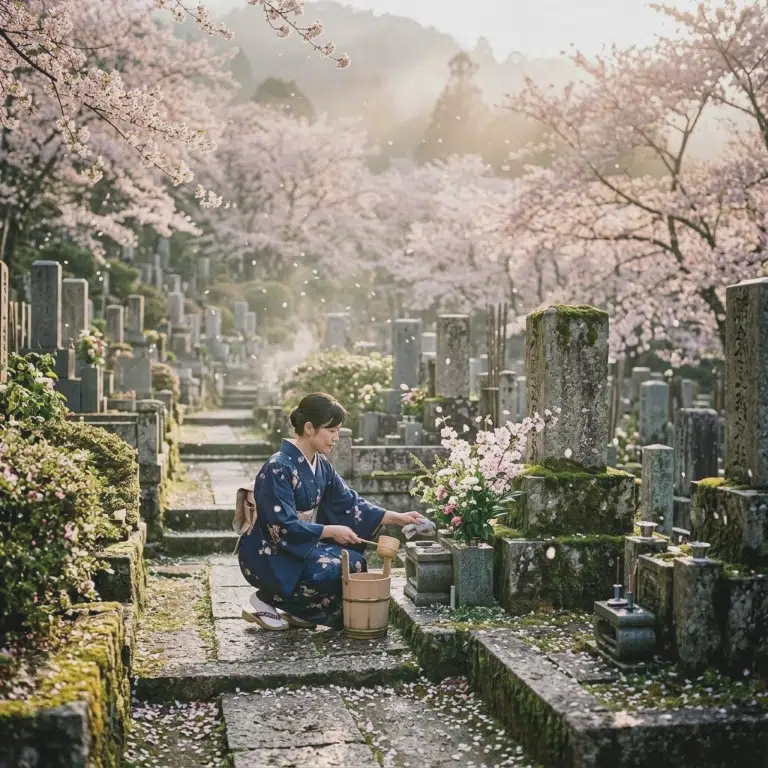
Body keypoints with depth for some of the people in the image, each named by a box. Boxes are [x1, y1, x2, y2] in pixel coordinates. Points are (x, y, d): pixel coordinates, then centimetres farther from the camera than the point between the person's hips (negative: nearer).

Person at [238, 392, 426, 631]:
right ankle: (264, 600, -6)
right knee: (330, 570, -26)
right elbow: (284, 527, -26)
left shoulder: (321, 466, 4)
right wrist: (331, 531, -20)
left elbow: (350, 503, 7)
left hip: (303, 545, 8)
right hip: (269, 555, -8)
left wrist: (395, 517, -3)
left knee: (355, 564, -6)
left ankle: (297, 612, 5)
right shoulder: (278, 468, -23)